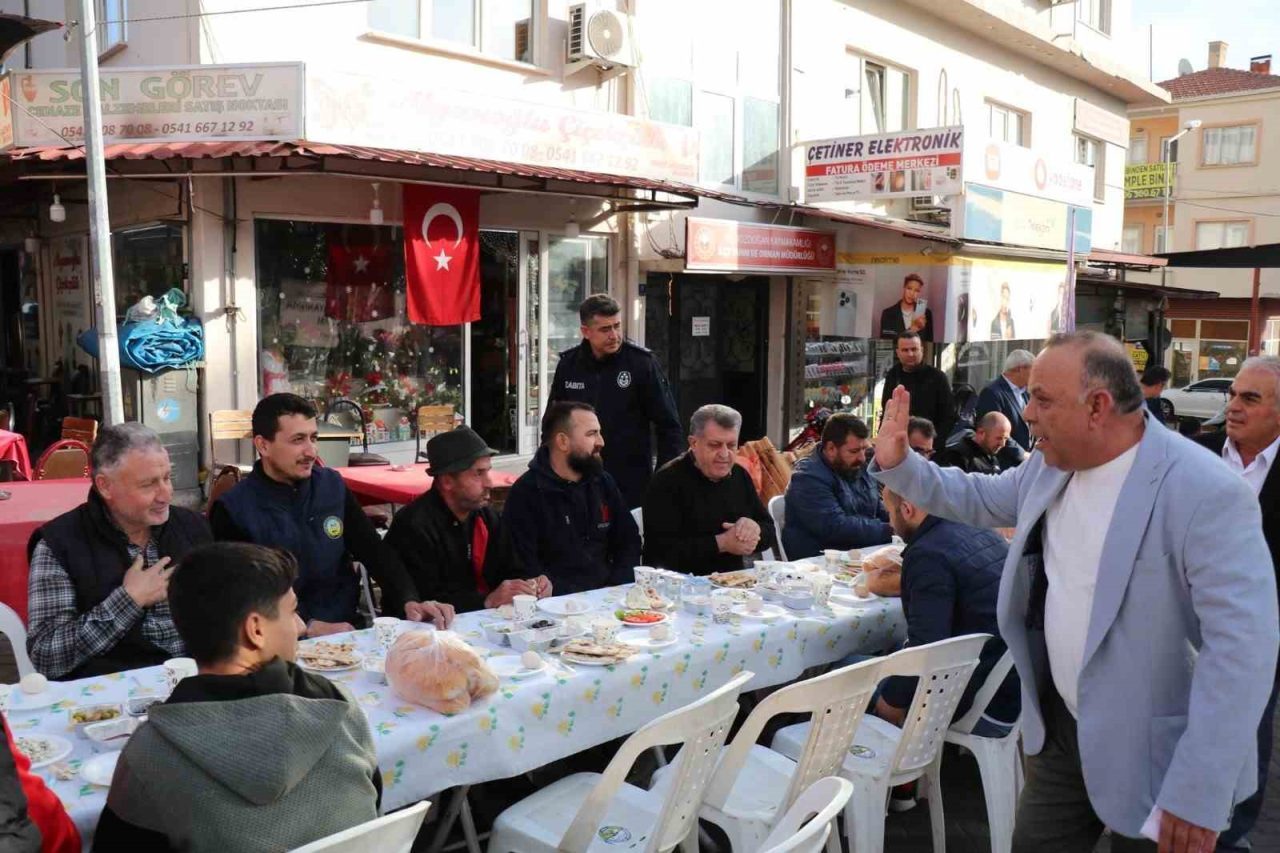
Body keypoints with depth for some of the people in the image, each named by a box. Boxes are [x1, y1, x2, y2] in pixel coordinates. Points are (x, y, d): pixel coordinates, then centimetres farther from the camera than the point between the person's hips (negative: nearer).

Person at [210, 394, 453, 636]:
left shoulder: (333, 486, 5)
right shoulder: (233, 511, -7)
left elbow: (376, 551, 4)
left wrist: (409, 601, -12)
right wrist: (309, 627, -19)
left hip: (347, 628, 3)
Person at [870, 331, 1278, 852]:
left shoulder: (1206, 494, -24)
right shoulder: (1051, 467, -1)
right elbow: (980, 499, 18)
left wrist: (1199, 795, -29)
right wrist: (898, 464, 3)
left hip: (1153, 757, -6)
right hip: (1061, 729, 6)